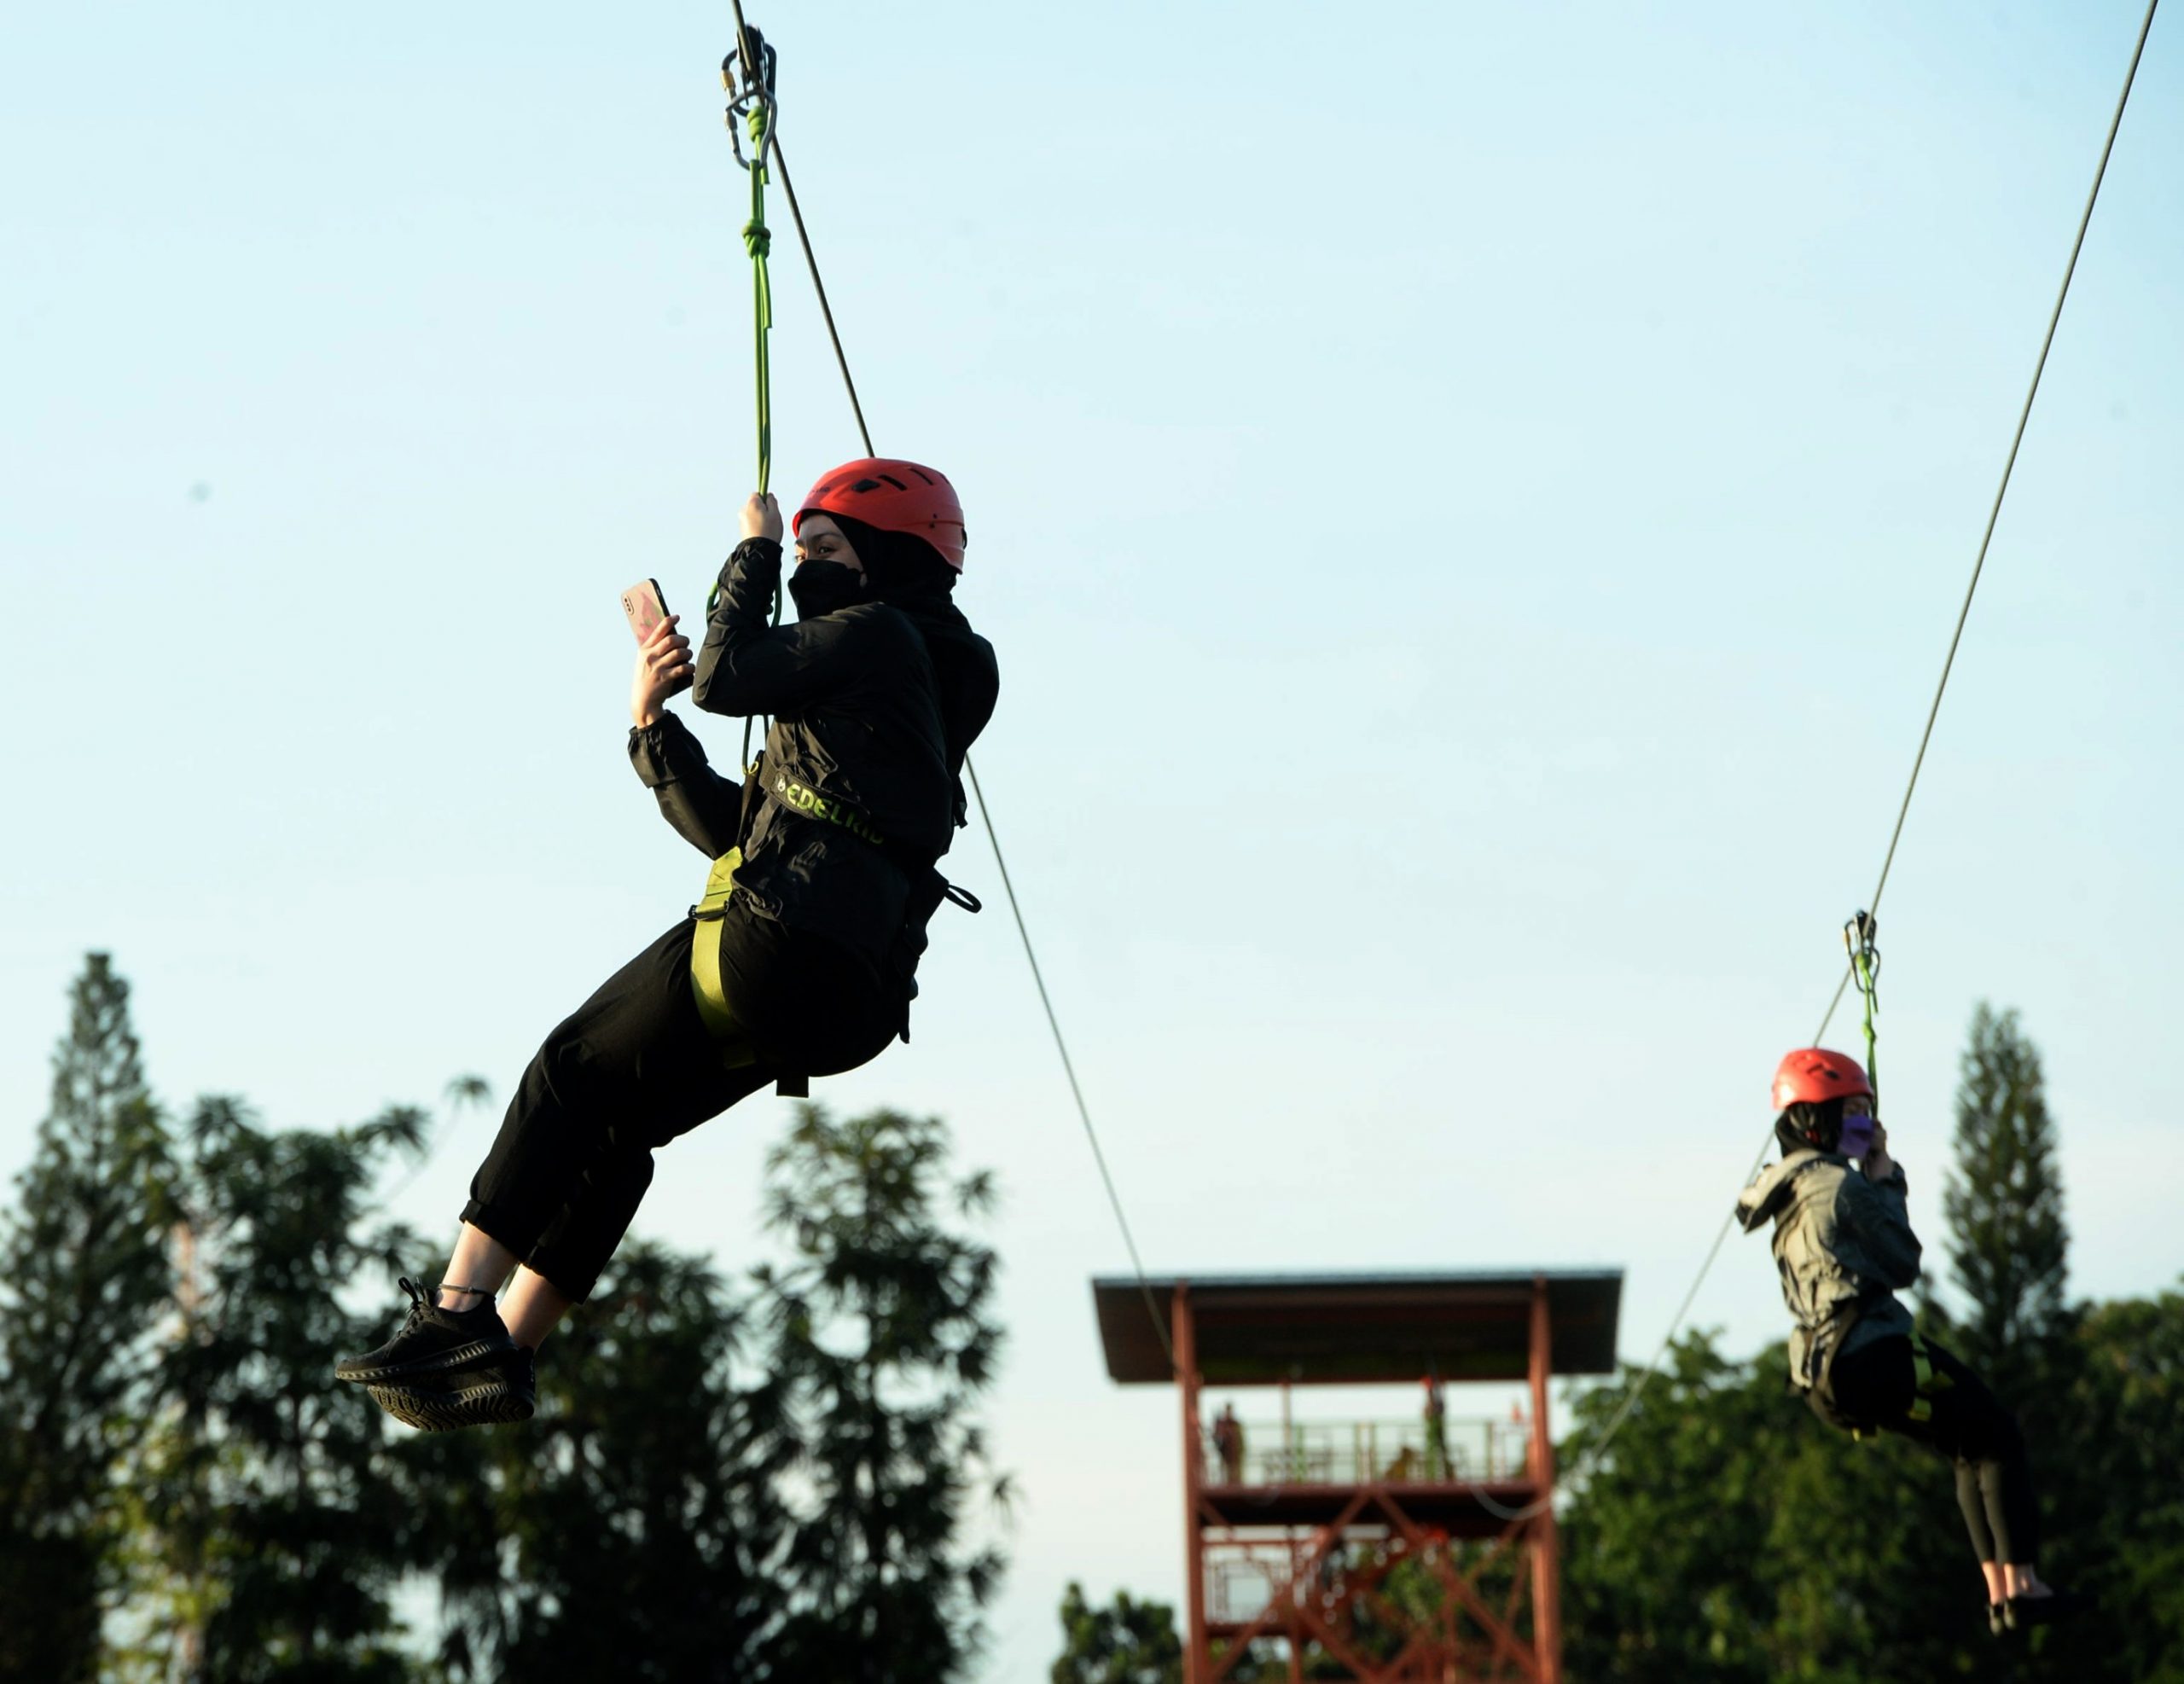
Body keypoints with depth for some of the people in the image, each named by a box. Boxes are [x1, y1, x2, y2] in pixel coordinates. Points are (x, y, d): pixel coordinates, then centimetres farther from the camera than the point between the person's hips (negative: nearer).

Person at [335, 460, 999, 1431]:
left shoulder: (881, 634, 1)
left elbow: (726, 677, -10)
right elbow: (730, 829, 27)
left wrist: (752, 553, 6)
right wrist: (652, 726, 17)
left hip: (784, 937, -9)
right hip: (844, 995, 9)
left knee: (572, 1076, -2)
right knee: (618, 1124, 15)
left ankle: (457, 1314, -3)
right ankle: (502, 1353, 16)